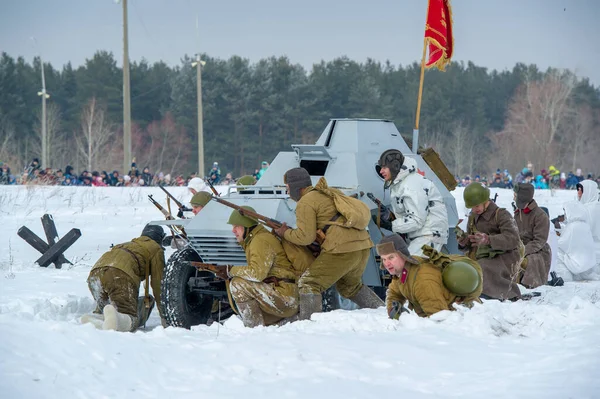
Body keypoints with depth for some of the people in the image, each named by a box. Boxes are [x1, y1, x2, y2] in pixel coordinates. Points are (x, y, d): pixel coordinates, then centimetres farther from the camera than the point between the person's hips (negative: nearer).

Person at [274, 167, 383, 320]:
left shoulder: (306, 202, -1)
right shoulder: (331, 193, 25)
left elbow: (305, 237, -7)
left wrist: (285, 233, 10)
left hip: (342, 249, -9)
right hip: (363, 246, 9)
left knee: (308, 283, -2)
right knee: (350, 286, 30)